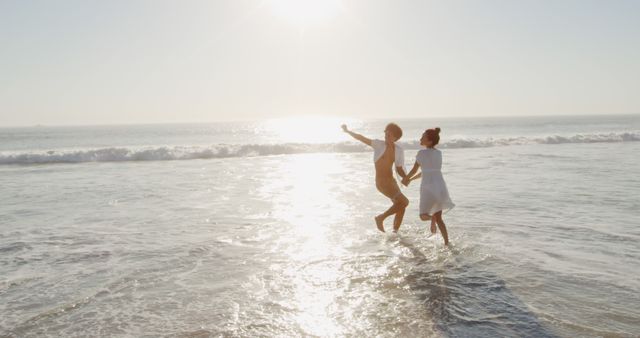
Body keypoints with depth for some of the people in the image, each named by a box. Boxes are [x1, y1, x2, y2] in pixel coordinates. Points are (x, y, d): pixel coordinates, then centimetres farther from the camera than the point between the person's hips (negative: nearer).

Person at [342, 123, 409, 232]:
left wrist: (406, 178, -9)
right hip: (382, 182, -7)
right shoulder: (379, 144, -8)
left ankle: (395, 233, 23)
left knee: (401, 208, 8)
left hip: (391, 181, 7)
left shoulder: (399, 151, 6)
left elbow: (399, 169, 9)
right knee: (404, 202, -17)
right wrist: (347, 131, -13)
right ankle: (380, 218, -2)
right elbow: (362, 138, -8)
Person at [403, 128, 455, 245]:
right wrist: (411, 180, 29)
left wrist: (405, 179, 25)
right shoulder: (439, 153, 12)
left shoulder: (422, 153, -6)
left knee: (423, 216, 15)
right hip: (440, 186, 5)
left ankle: (432, 218, -18)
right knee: (438, 218, 17)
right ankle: (447, 242, 9)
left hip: (428, 187, -5)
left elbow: (414, 170, 5)